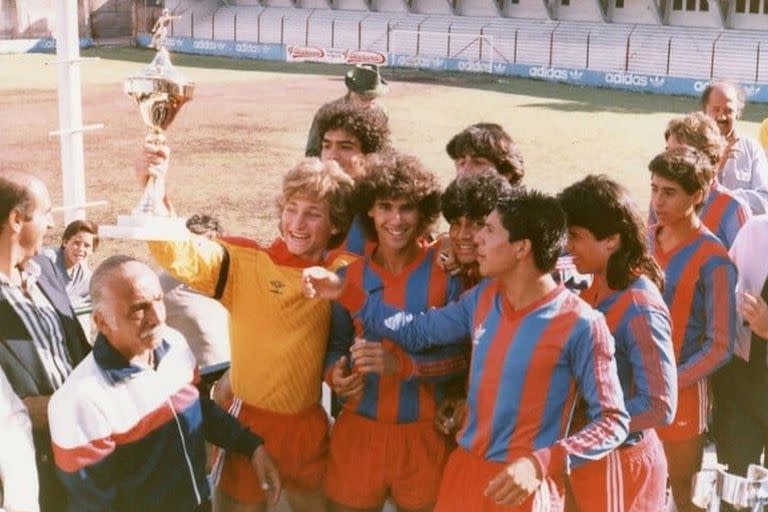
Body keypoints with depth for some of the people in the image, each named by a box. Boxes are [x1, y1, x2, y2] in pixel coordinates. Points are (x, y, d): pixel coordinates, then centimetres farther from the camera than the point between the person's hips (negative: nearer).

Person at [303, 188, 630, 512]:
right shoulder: (483, 297, 2)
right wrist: (345, 291, 6)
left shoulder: (580, 326, -16)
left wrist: (540, 464, -25)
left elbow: (613, 422, -14)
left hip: (524, 485, -6)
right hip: (464, 470, 6)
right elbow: (417, 332, 14)